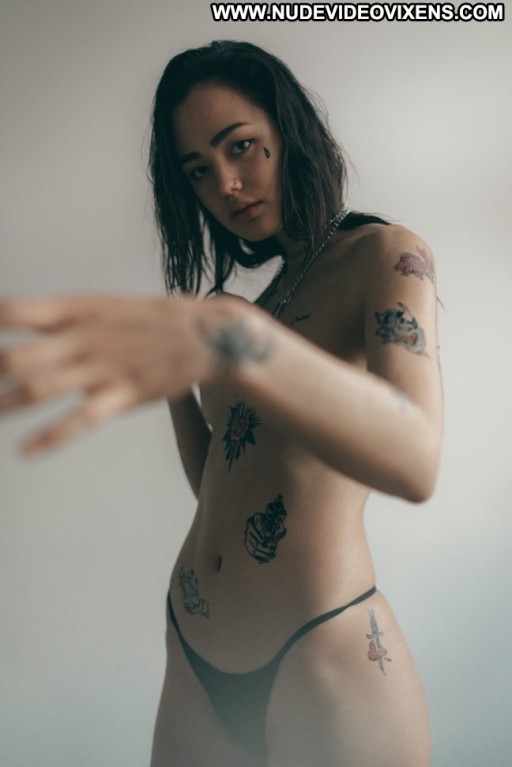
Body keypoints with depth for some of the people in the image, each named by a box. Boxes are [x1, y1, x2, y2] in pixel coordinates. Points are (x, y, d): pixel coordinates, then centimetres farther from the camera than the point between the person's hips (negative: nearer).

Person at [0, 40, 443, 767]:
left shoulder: (384, 254, -7)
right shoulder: (270, 291, 13)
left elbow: (416, 461, -28)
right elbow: (218, 483, 13)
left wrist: (230, 337, -40)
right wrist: (176, 378, 0)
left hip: (326, 668, -6)